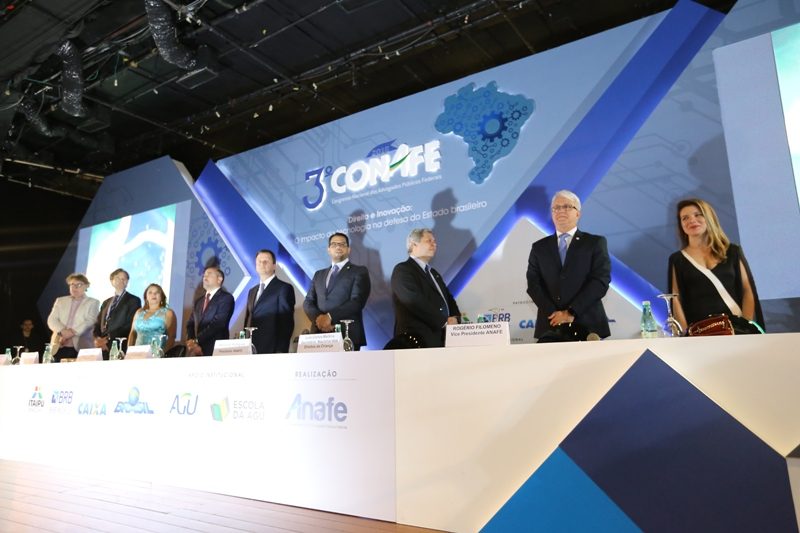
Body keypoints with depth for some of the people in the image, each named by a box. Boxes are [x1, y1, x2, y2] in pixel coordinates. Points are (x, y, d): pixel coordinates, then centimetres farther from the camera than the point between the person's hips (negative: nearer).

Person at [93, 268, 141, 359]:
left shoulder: (134, 300, 2)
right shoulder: (106, 303, 22)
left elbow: (131, 325, -8)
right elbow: (98, 323, 15)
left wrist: (108, 339, -13)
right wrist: (97, 339, -5)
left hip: (121, 348, -5)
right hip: (102, 348, 5)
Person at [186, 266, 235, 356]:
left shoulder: (226, 298, -2)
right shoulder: (198, 301, 20)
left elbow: (218, 323, -13)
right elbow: (190, 324, 12)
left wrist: (196, 340, -15)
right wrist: (191, 341, -7)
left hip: (215, 350, -5)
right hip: (195, 351, 6)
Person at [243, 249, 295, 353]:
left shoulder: (284, 288, -3)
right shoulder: (252, 291, 19)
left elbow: (287, 322, -9)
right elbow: (247, 320, 19)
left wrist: (281, 351, -16)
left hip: (272, 350, -6)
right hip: (251, 349, 6)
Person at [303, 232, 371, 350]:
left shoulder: (359, 272, 6)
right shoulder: (319, 274, 21)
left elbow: (357, 302, -7)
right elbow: (308, 302, 12)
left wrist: (330, 317, -16)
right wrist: (318, 318, -9)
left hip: (348, 334, -4)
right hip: (319, 334, 4)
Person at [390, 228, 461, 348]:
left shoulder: (433, 273, 26)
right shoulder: (402, 270, -3)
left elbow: (449, 299, 24)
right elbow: (415, 302, -16)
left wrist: (454, 318, 1)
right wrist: (444, 321, -12)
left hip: (442, 338, 8)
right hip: (418, 340, -8)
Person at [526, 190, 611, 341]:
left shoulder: (596, 243, 6)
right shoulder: (539, 247, 12)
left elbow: (601, 280, -4)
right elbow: (533, 284, 3)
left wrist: (572, 312, -13)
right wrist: (553, 314, -12)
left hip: (587, 325, -1)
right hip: (549, 327, 1)